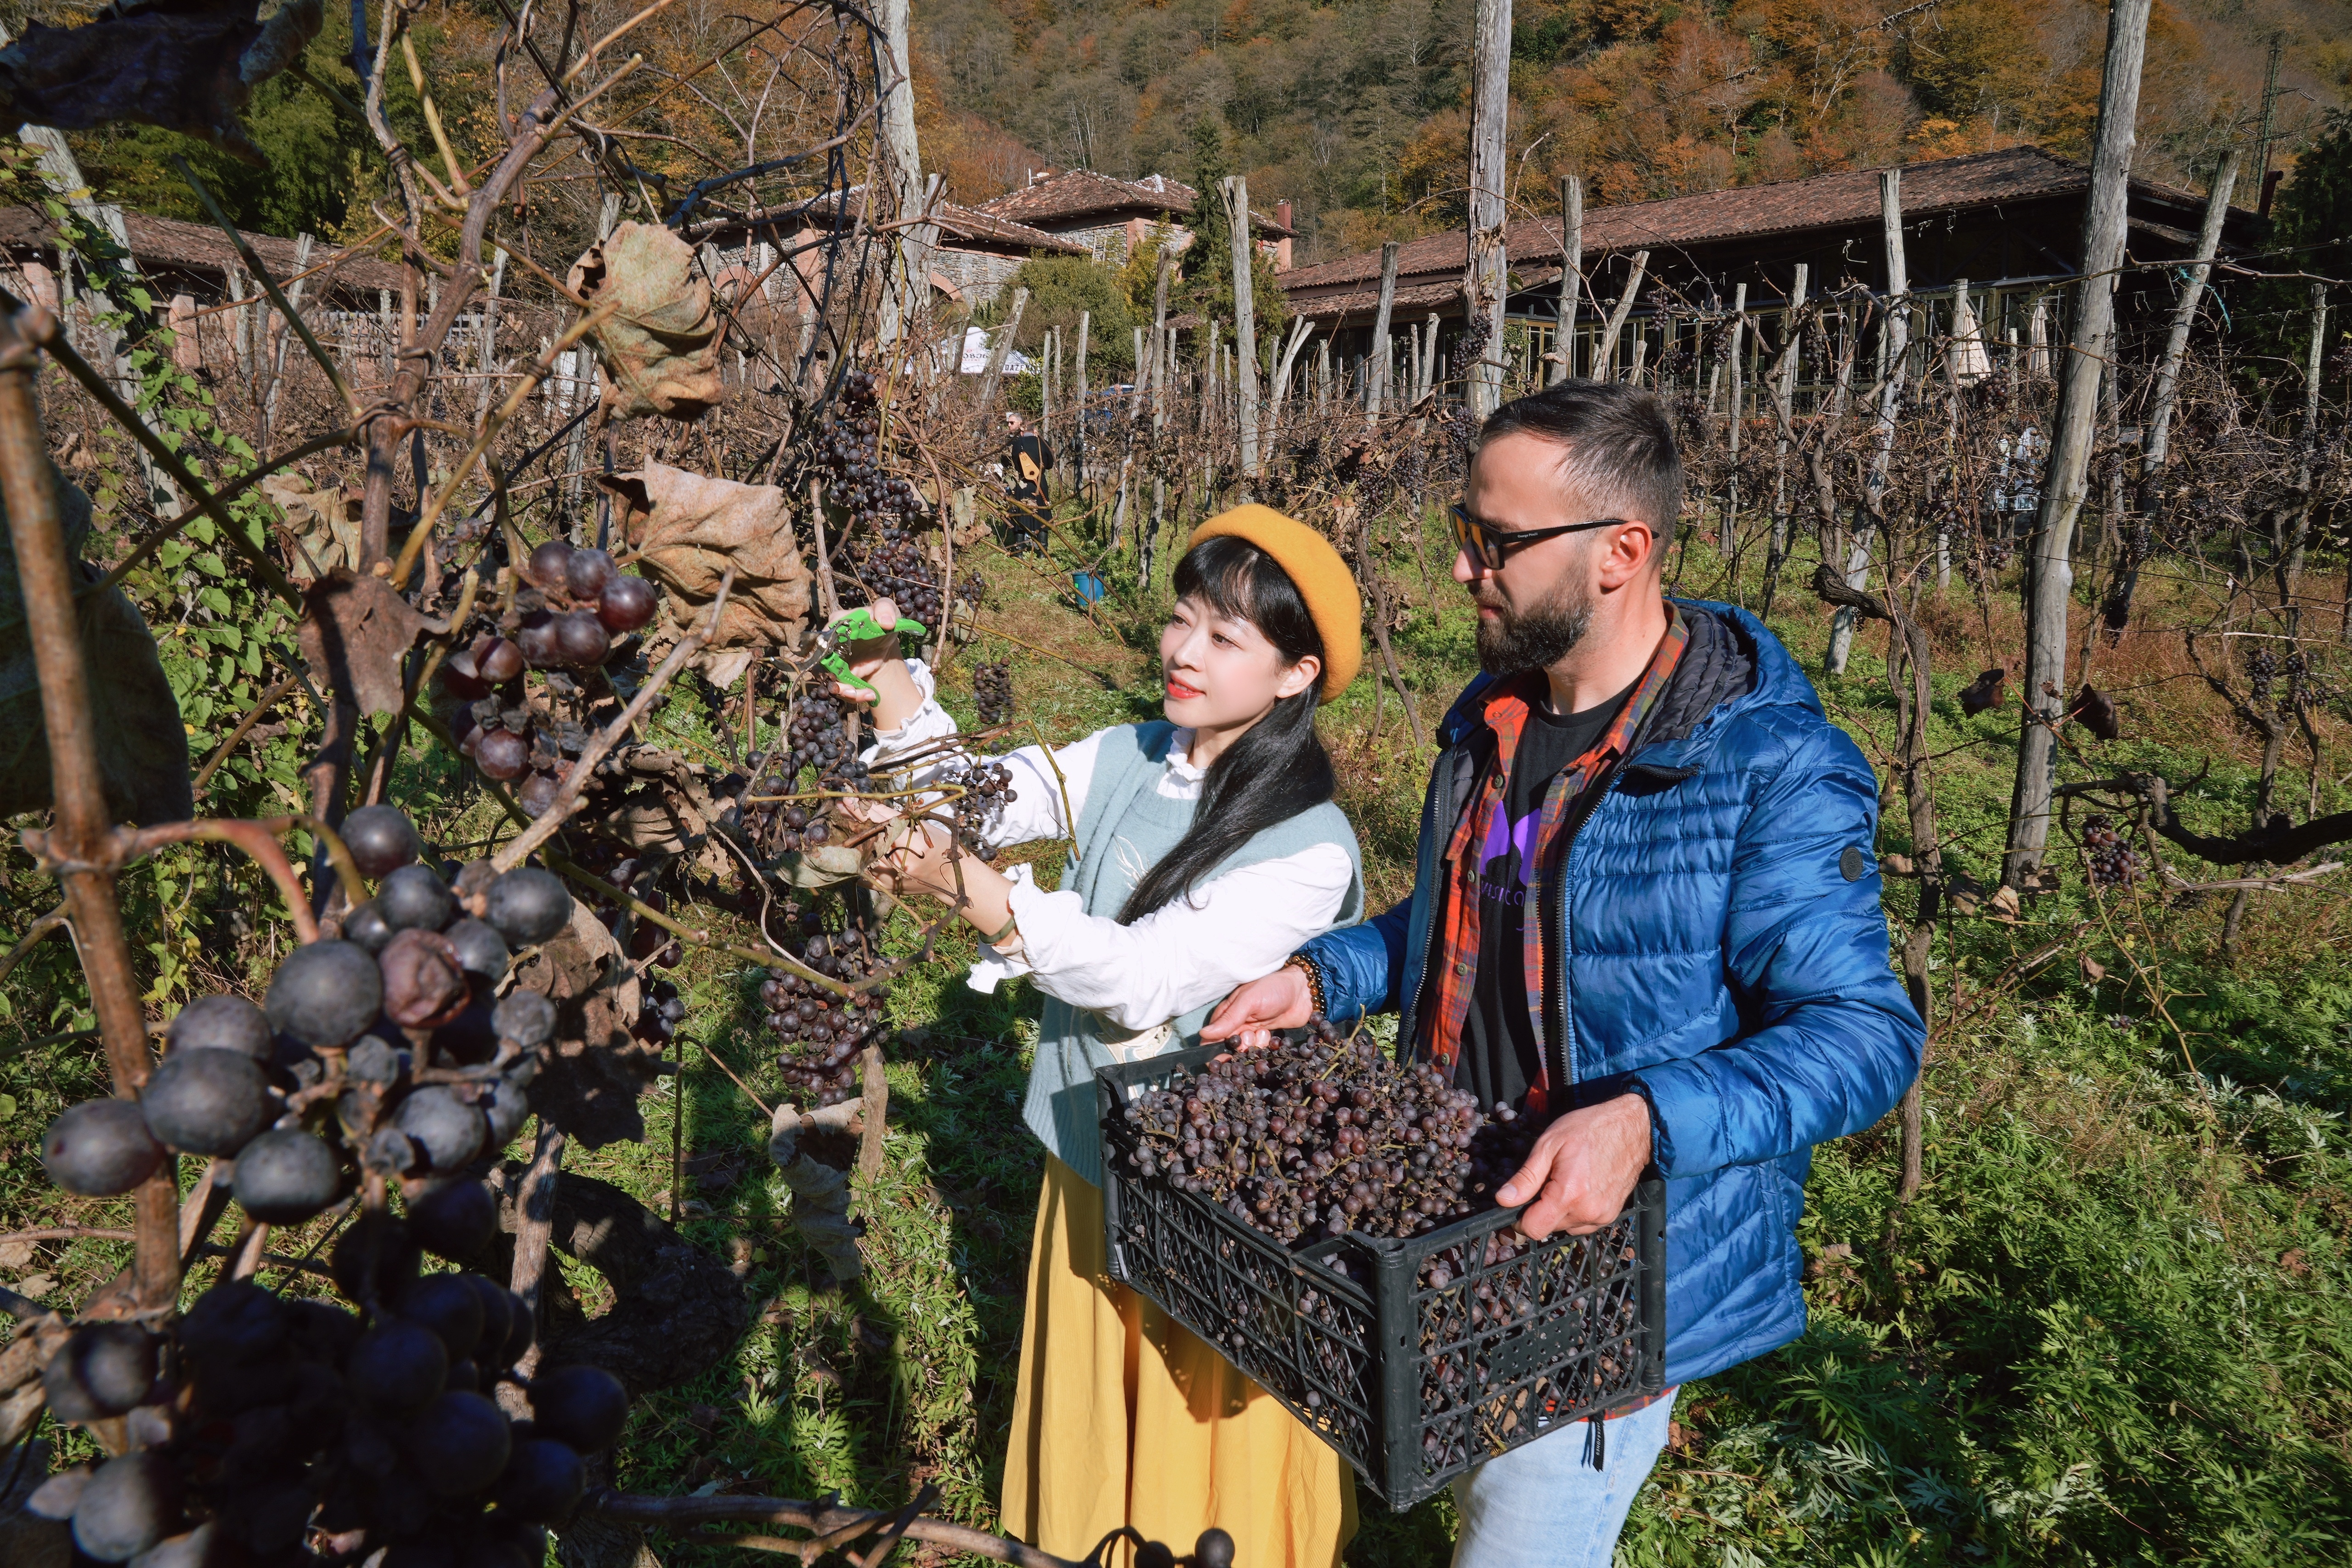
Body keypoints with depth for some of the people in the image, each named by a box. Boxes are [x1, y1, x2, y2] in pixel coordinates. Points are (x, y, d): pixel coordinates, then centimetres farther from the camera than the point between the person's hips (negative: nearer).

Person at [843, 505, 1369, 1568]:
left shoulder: (1309, 850, -22)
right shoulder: (1125, 762, -3)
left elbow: (1141, 977, -27)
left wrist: (972, 889, -34)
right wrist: (893, 688, -25)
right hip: (1092, 1163, 6)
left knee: (1202, 1462, 17)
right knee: (1100, 1437, 26)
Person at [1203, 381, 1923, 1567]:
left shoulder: (1773, 771, -22)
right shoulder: (1492, 713, 1)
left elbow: (1860, 1033, -23)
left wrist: (1649, 1121, -38)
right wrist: (1324, 979, 1)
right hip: (1454, 1225, 7)